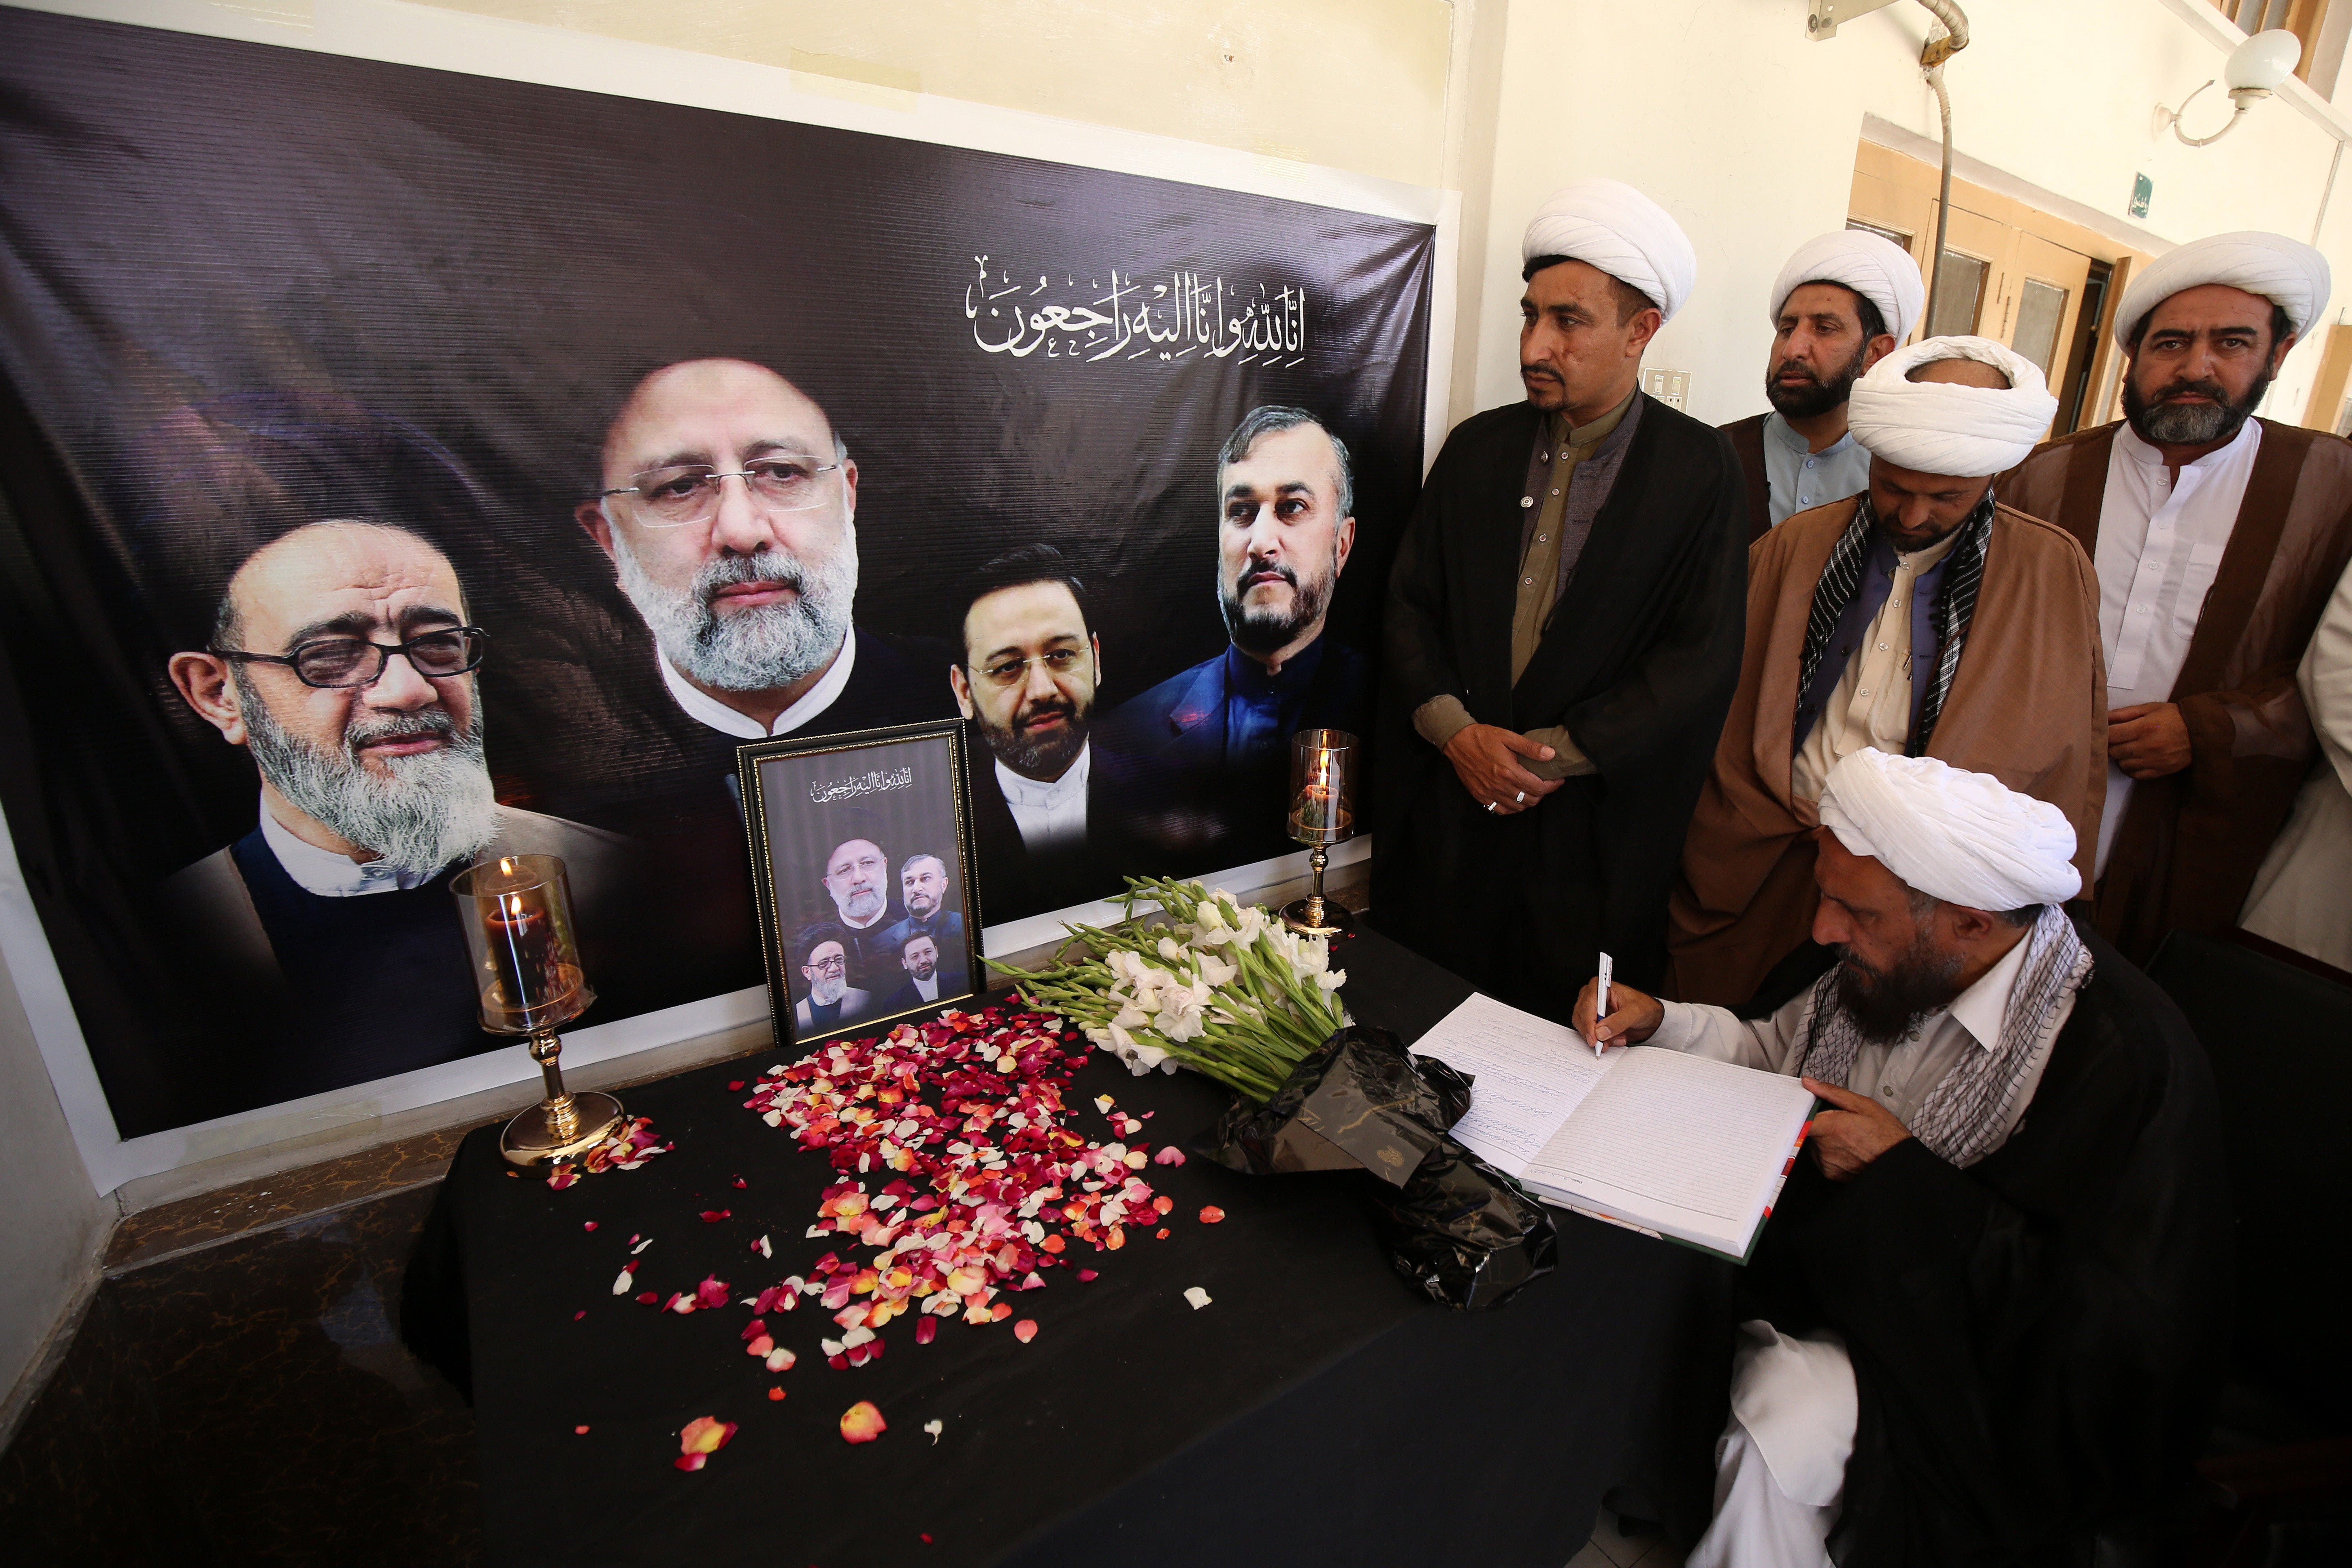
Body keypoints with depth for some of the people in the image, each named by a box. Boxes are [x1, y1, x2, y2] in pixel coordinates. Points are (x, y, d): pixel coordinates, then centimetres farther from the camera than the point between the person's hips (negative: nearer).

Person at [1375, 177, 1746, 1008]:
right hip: (1448, 810, 3)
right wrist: (1457, 731, -11)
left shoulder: (1701, 467, -1)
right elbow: (1410, 603, 4)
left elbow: (1700, 662, -7)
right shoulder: (1478, 446, 7)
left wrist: (1550, 753, -13)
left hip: (1596, 831, -2)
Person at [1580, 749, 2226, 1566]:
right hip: (1824, 1250, 6)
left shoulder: (2127, 1056, -25)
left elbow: (2105, 1323, -23)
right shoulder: (1892, 959, -7)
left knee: (1783, 1418, -28)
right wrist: (1658, 1021, -7)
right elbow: (1778, 1053, 9)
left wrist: (1902, 1172, -23)